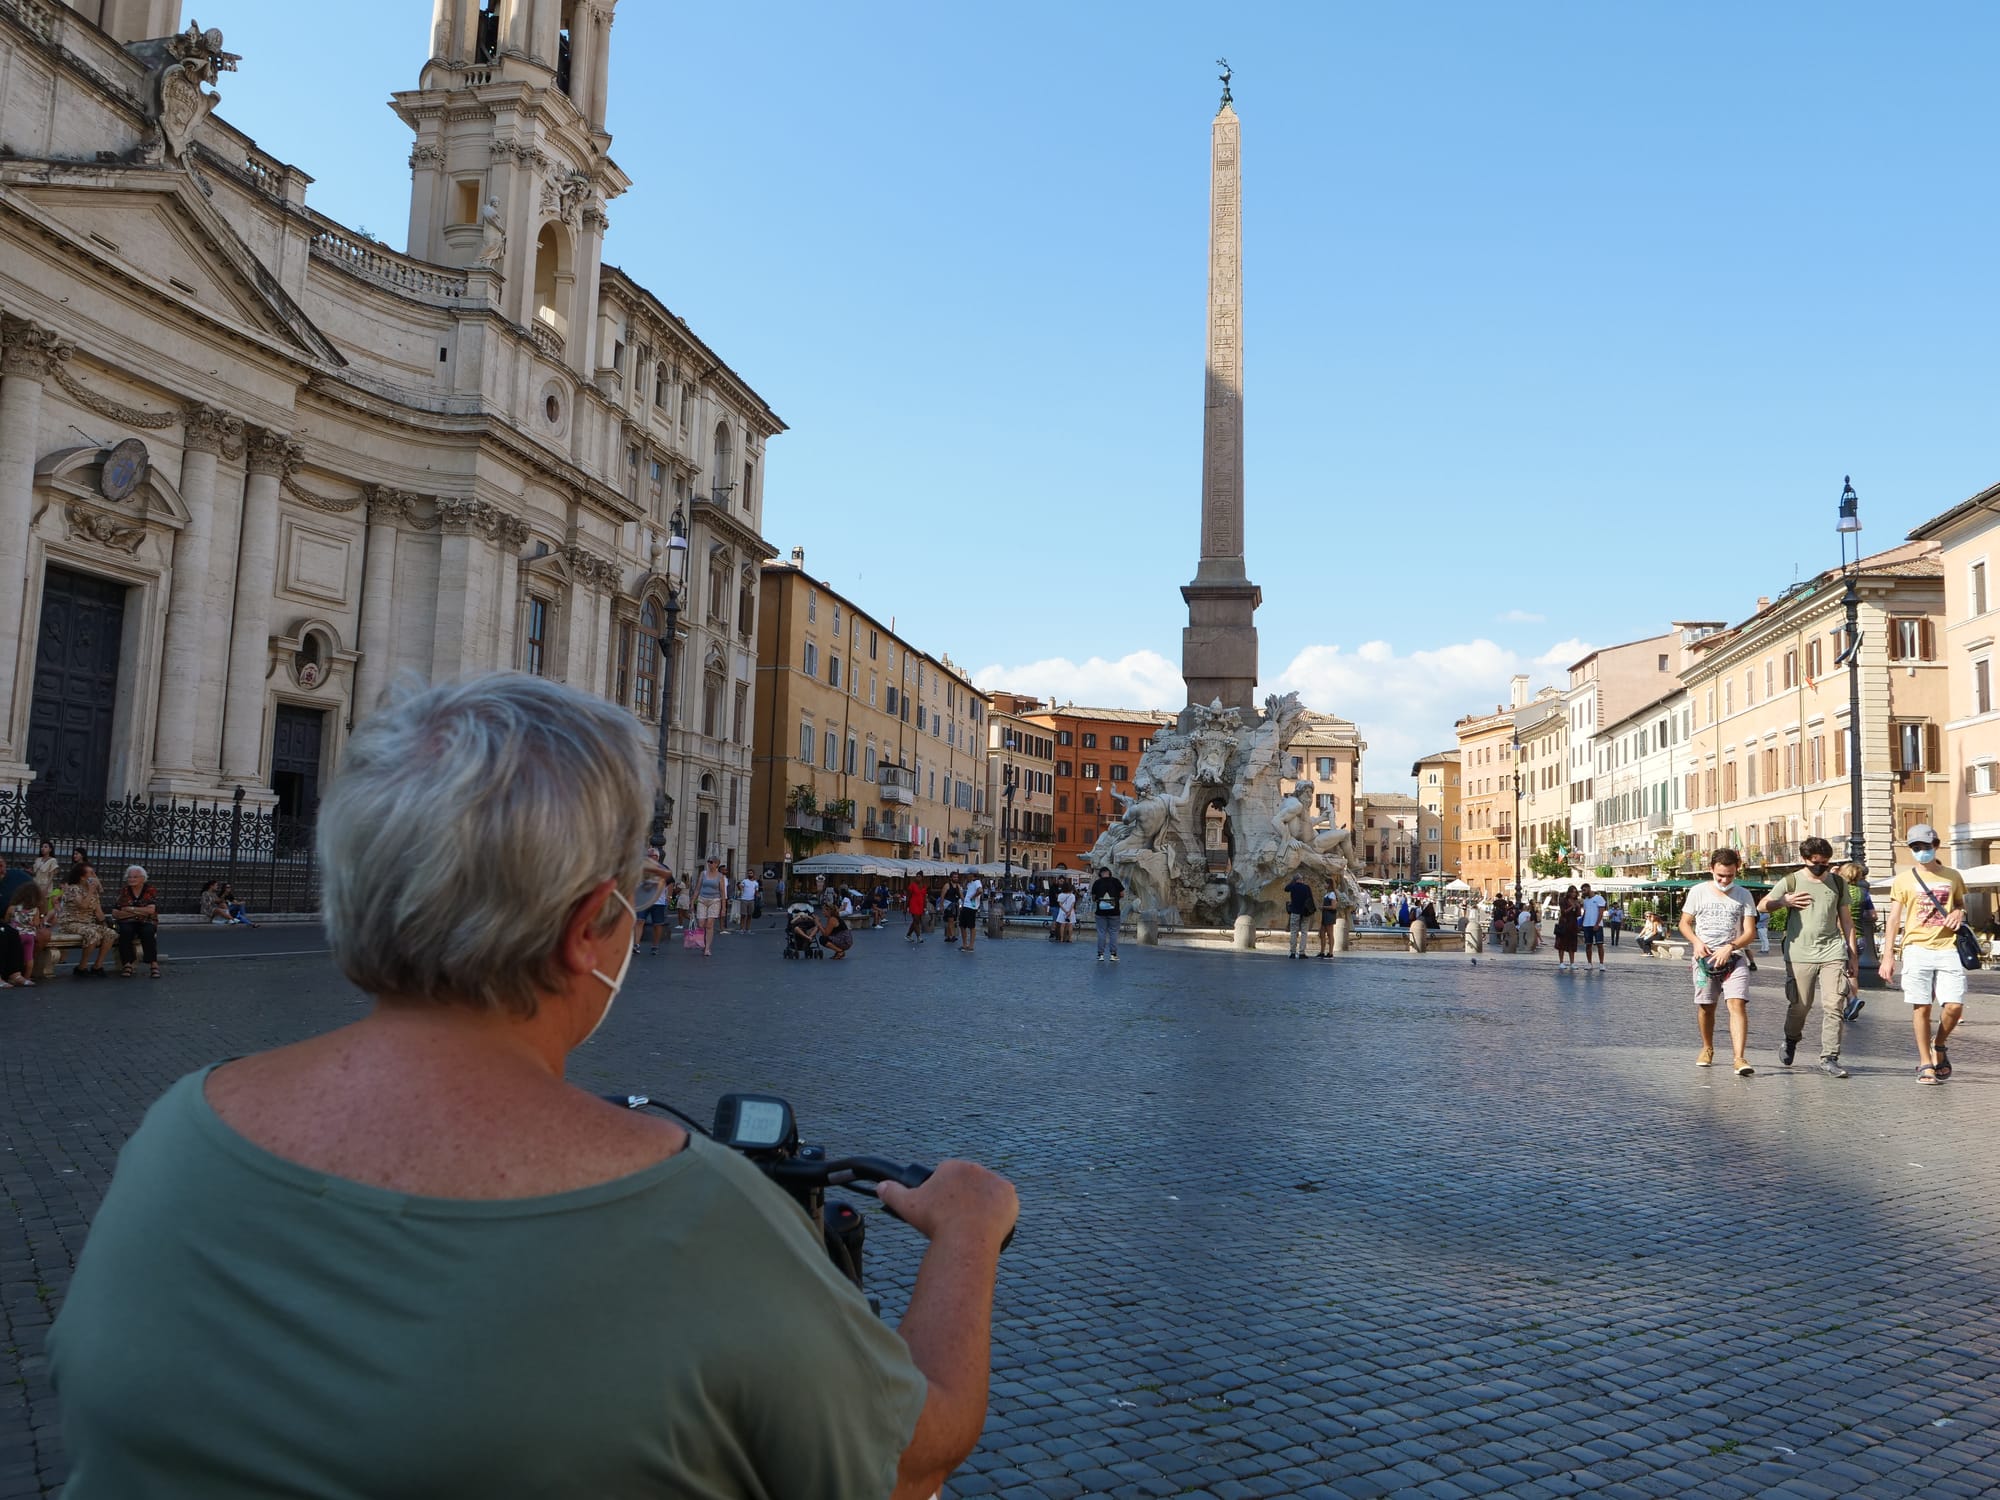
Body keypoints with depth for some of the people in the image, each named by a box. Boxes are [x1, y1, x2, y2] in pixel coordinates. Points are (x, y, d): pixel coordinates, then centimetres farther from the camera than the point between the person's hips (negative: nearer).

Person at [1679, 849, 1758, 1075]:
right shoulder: (1698, 892, 4)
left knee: (1738, 1004, -16)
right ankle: (1707, 1048, 31)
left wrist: (1729, 947, -17)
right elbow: (1684, 923, 10)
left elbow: (1750, 932, -1)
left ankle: (1739, 1058, -21)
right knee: (1705, 1006, 8)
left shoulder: (1743, 895, 3)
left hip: (1734, 957, -1)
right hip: (1704, 958, 1)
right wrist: (1696, 942, -9)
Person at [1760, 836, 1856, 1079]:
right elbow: (1761, 907, 8)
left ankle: (1829, 1058, -5)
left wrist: (1853, 955, 12)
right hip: (1800, 953, -1)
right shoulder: (1791, 882, 4)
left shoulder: (1837, 883, 11)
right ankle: (1791, 1041, 33)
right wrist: (1785, 901, -9)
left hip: (1832, 952, 1)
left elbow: (1846, 920, 15)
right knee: (1799, 1005, 5)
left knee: (1833, 1005, -9)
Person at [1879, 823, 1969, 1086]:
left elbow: (1961, 904, 26)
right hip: (1917, 948, -1)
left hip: (1947, 948, 1)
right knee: (1921, 1007, -1)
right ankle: (1926, 1063, 9)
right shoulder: (1903, 879, 6)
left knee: (1954, 1006, -8)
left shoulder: (1952, 876, 11)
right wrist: (1887, 956, -1)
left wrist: (1959, 913, -1)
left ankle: (1938, 1046, 21)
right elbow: (1894, 919, 6)